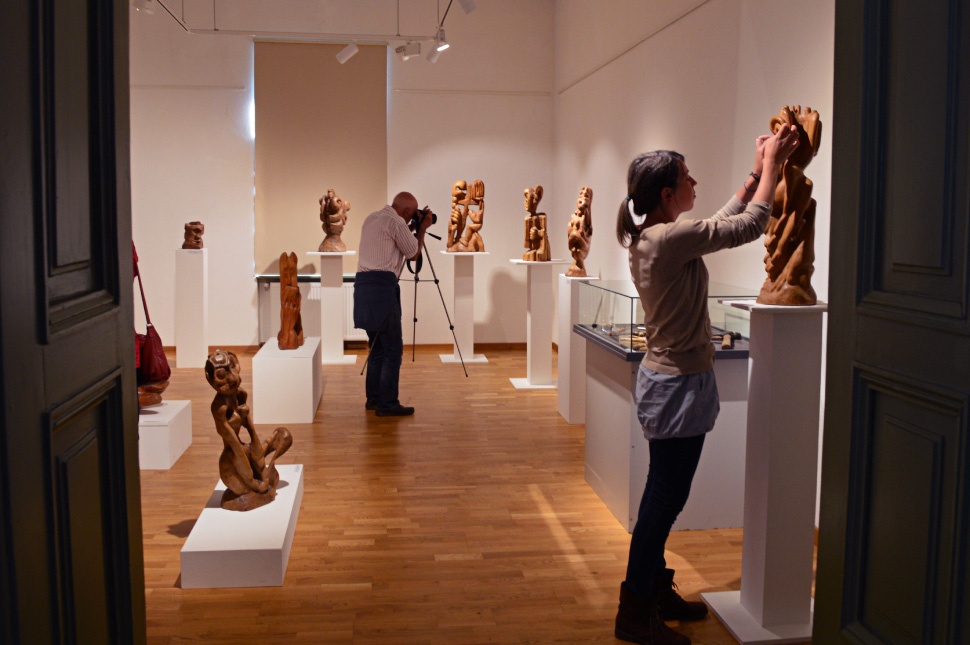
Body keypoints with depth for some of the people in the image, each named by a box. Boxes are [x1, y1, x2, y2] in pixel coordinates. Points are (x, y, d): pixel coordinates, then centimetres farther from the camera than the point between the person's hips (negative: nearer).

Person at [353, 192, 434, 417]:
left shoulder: (371, 219, 20)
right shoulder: (395, 222, -5)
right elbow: (414, 254, 4)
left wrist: (411, 228, 27)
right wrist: (422, 228, 16)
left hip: (363, 284, 9)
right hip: (382, 286, -9)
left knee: (377, 346, 16)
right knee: (393, 349, -5)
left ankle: (373, 398, 19)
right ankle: (387, 403, -5)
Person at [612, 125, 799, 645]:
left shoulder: (646, 237, 7)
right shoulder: (670, 238, -22)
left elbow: (721, 225, 18)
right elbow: (749, 226, -15)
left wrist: (756, 173, 17)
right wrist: (771, 164, -2)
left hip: (665, 378, 10)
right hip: (679, 385, -10)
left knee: (664, 495, 19)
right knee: (665, 498, 0)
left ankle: (655, 590, 33)